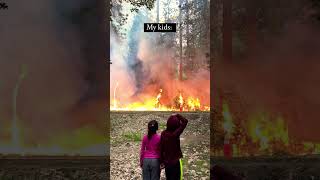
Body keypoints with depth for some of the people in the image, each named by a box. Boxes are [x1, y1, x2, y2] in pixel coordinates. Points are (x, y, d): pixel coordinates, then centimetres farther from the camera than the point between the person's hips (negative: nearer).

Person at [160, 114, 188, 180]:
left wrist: (162, 161, 10)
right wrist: (177, 115, -3)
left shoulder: (163, 134, -5)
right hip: (176, 161, -5)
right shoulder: (175, 134, -21)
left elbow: (161, 148, 1)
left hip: (167, 162, 6)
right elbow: (185, 121, -16)